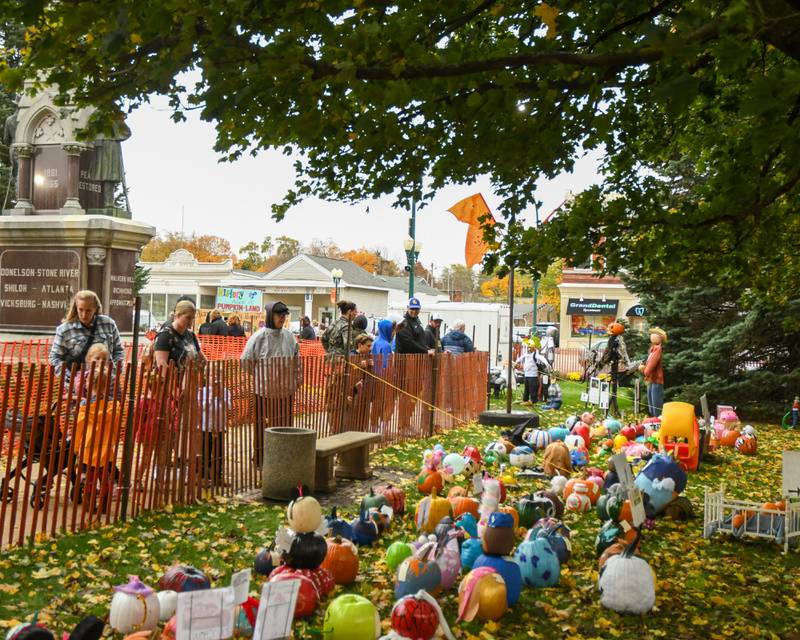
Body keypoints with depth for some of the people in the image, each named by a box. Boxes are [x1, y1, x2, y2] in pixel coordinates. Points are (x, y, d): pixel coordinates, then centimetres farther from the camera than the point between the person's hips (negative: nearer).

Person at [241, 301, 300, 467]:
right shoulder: (259, 337, -9)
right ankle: (260, 458, 14)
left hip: (285, 390, 4)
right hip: (264, 390, -4)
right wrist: (260, 375, 2)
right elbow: (246, 360, -4)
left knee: (284, 424, 8)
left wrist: (295, 381, 11)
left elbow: (296, 360, 16)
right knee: (262, 425, 3)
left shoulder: (289, 336, 5)